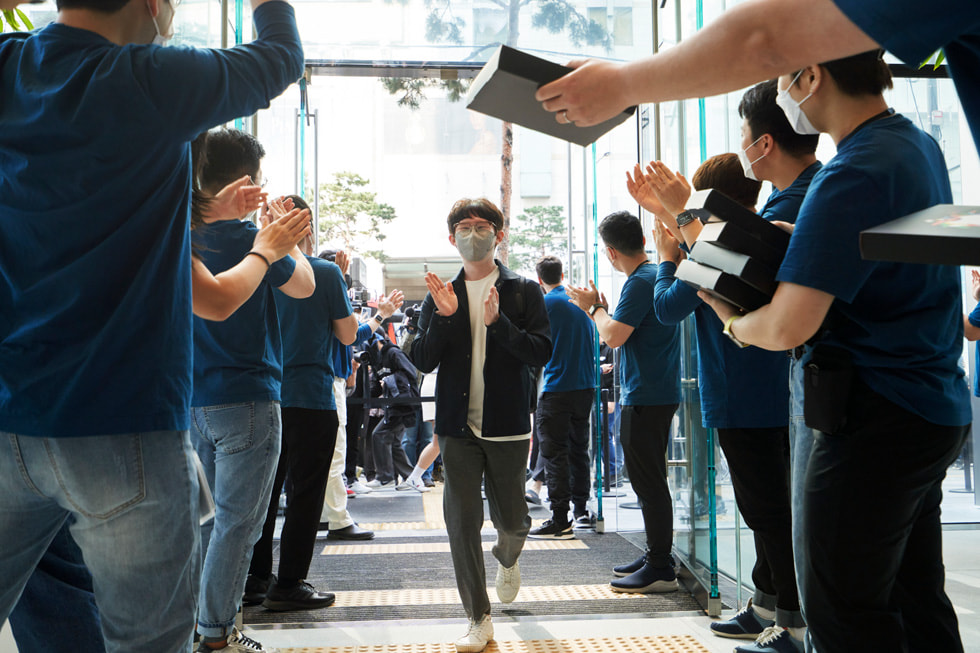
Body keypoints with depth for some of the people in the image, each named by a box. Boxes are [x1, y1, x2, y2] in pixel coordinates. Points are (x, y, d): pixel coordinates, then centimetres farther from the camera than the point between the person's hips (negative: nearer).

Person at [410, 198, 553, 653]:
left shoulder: (523, 292, 3)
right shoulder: (439, 296, 9)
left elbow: (542, 352, -8)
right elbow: (422, 361, 2)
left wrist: (498, 322, -22)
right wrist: (443, 316, -13)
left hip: (507, 423, -1)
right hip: (458, 426, 1)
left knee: (510, 519, 8)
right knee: (461, 520, -5)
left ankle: (507, 560, 45)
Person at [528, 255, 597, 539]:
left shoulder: (544, 303, -9)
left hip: (556, 389, -7)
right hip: (585, 387, 7)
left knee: (554, 454, -4)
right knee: (578, 449, 16)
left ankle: (560, 521, -5)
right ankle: (581, 510, 22)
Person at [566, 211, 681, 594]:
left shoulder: (640, 282, -16)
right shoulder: (655, 275, 15)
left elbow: (613, 336, -20)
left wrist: (595, 307, -4)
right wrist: (598, 308, 20)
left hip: (646, 399, -10)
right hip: (658, 394, 10)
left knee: (649, 483, -5)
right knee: (650, 481, 17)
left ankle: (660, 570, 0)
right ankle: (656, 557, 26)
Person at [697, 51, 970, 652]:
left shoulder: (853, 176, -22)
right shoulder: (919, 145, 10)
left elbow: (786, 327, -26)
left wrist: (734, 322, -3)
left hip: (878, 420, -10)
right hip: (934, 406, 10)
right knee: (915, 597, 18)